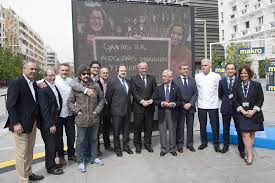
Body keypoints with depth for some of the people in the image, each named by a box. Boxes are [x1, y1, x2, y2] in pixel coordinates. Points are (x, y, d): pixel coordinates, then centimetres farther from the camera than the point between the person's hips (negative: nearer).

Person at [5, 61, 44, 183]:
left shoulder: (34, 84, 10)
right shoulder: (16, 83, -12)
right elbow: (10, 105, -15)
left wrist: (37, 121, 8)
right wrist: (16, 123, -19)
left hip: (33, 123, 7)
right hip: (21, 124, -7)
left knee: (29, 151, 17)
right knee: (22, 153, 2)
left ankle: (29, 173, 32)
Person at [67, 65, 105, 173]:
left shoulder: (95, 87, 2)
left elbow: (101, 100, 10)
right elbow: (69, 102, 2)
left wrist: (97, 111, 0)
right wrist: (77, 111, -8)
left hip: (94, 119, 3)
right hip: (81, 120, -2)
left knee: (93, 139, 16)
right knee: (81, 141, 6)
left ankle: (94, 157, 34)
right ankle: (81, 161, 20)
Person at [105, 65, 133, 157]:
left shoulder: (128, 82, 9)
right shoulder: (112, 82, -9)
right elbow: (108, 96, -6)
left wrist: (129, 106, 11)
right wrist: (111, 107, 1)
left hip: (127, 110, 5)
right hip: (117, 111, -5)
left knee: (126, 129, 16)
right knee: (116, 131, 7)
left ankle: (126, 146, 32)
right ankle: (117, 148, 23)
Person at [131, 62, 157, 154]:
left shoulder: (152, 78, 8)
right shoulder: (134, 79, 0)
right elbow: (134, 93, -8)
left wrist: (151, 100, -11)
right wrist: (142, 101, -17)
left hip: (150, 106, 2)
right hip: (138, 106, -2)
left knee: (149, 127, 10)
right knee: (137, 127, 7)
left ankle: (148, 144, 25)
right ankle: (137, 145, 21)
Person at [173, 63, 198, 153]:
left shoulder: (192, 80, 9)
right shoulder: (175, 81, -4)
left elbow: (195, 93, 4)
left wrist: (190, 103, -9)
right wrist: (183, 104, -12)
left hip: (190, 107, 4)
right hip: (180, 108, -3)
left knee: (190, 126, 11)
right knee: (180, 127, 5)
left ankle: (190, 144, 23)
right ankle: (179, 144, 17)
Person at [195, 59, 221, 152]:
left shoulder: (216, 76, -1)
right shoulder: (197, 76, 2)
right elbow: (195, 90, 8)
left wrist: (218, 98, 3)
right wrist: (198, 97, 6)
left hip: (213, 105, -1)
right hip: (201, 105, 2)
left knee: (215, 125, 5)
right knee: (202, 125, 11)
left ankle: (216, 144, 19)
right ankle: (204, 142, 25)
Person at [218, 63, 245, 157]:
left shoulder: (239, 81, -5)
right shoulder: (222, 81, 4)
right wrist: (226, 100, 5)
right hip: (226, 108, 3)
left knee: (239, 129, 4)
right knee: (226, 129, 14)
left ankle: (241, 149, 17)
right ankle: (226, 146, 28)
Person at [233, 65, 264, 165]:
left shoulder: (256, 85, 2)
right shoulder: (237, 86, 5)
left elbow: (261, 99, -1)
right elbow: (235, 100, 2)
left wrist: (253, 110, -12)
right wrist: (242, 110, -10)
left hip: (254, 113, 0)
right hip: (242, 113, 0)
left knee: (252, 133, 7)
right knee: (245, 134, -8)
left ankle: (248, 152, 20)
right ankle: (250, 154, 0)